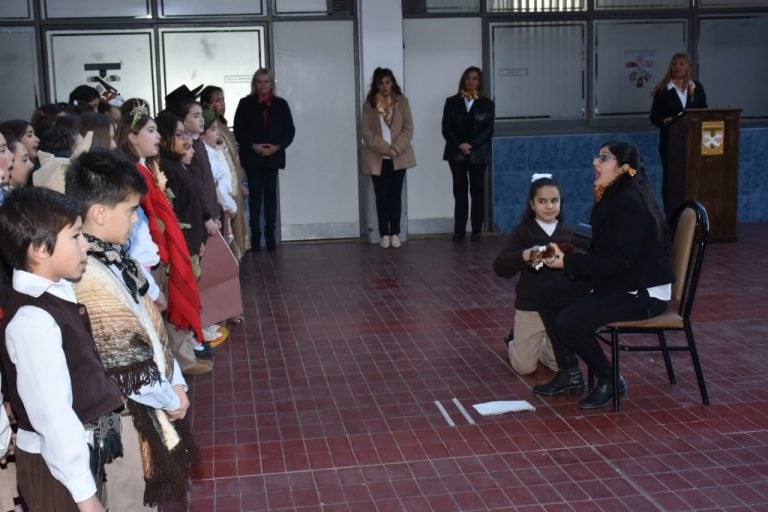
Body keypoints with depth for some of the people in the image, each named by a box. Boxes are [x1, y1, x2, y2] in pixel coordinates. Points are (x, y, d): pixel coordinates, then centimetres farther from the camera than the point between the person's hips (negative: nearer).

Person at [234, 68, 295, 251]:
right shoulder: (245, 104, 3)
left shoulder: (281, 104, 7)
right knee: (255, 194, 0)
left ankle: (270, 234, 8)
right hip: (252, 156, -1)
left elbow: (289, 130, 4)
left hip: (273, 156, 1)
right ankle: (255, 235, 3)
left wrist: (277, 146, -10)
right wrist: (253, 146, -14)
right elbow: (238, 130, -1)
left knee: (271, 194, 3)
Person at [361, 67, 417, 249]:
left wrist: (396, 148, -14)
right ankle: (384, 234, 6)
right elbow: (366, 132, -4)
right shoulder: (369, 104, 1)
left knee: (395, 195, 2)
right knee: (381, 196, 2)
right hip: (377, 158, 0)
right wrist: (385, 148, -15)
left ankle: (395, 233, 6)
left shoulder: (402, 101, 4)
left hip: (399, 157, 1)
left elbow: (408, 128, 0)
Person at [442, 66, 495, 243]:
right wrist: (459, 145, -14)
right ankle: (459, 231, 3)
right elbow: (446, 128, 0)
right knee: (460, 191, 1)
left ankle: (477, 230, 7)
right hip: (457, 153, 0)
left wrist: (472, 145, -15)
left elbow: (489, 129, -3)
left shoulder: (486, 104, 4)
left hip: (478, 153, 0)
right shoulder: (452, 102, 6)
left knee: (477, 191, 3)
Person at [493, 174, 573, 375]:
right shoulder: (522, 231, -7)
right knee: (524, 366, 1)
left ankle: (542, 344, 35)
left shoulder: (567, 233, 2)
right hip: (529, 307, -2)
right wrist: (522, 256, -32)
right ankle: (514, 341, 34)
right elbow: (500, 267, -16)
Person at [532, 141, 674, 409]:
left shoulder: (630, 203, -21)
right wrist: (566, 256, 0)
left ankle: (610, 382, -1)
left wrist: (568, 262, -23)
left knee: (569, 321, -23)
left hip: (644, 293, -10)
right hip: (617, 281, 10)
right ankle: (569, 373, 12)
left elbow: (618, 260, -25)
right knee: (547, 295, 5)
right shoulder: (611, 197, 9)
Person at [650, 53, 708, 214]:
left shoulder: (697, 88, 11)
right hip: (671, 141, -2)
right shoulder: (663, 90, 1)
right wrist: (666, 121, -19)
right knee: (671, 178, -2)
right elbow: (654, 117, 0)